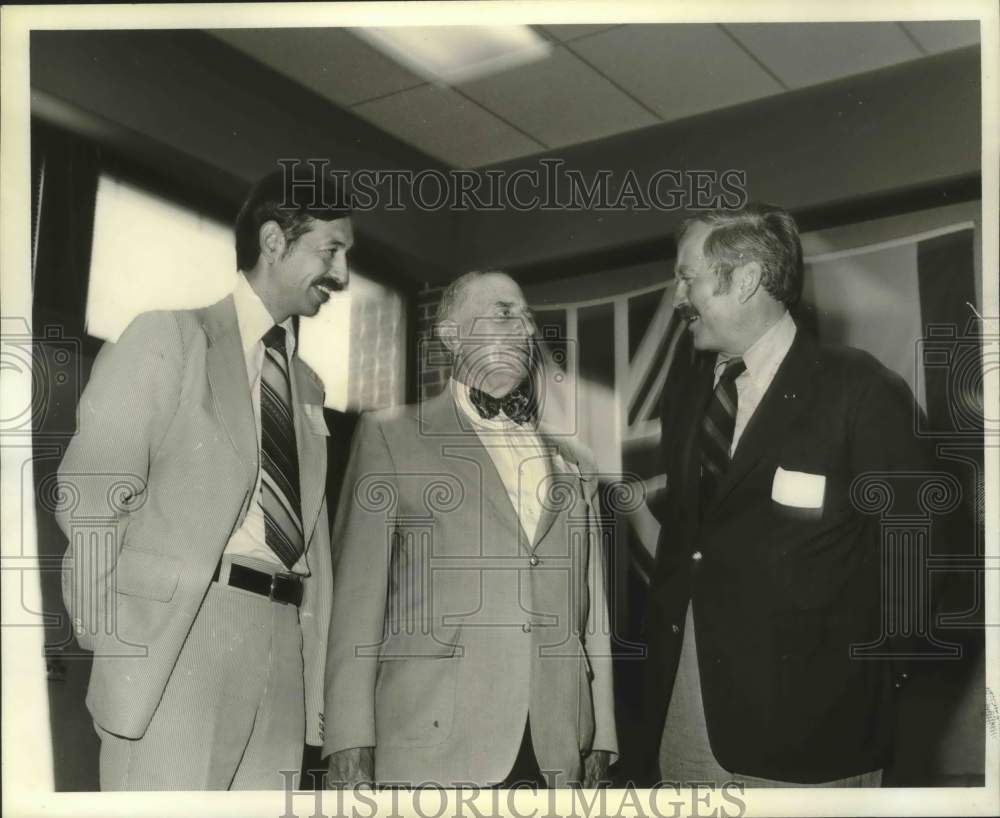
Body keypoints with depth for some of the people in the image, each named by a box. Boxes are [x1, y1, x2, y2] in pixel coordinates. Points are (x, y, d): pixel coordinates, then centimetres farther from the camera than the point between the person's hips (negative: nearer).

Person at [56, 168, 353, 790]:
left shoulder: (308, 385, 23)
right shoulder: (170, 336, 4)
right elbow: (92, 499, -3)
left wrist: (319, 672, 10)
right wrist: (117, 639, -9)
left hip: (284, 646, 6)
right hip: (176, 637, -5)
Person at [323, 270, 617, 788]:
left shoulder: (572, 462, 17)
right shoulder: (391, 436, 5)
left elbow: (591, 608, 15)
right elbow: (358, 593, 0)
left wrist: (601, 736, 9)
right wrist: (350, 743, -7)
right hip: (435, 744, -3)